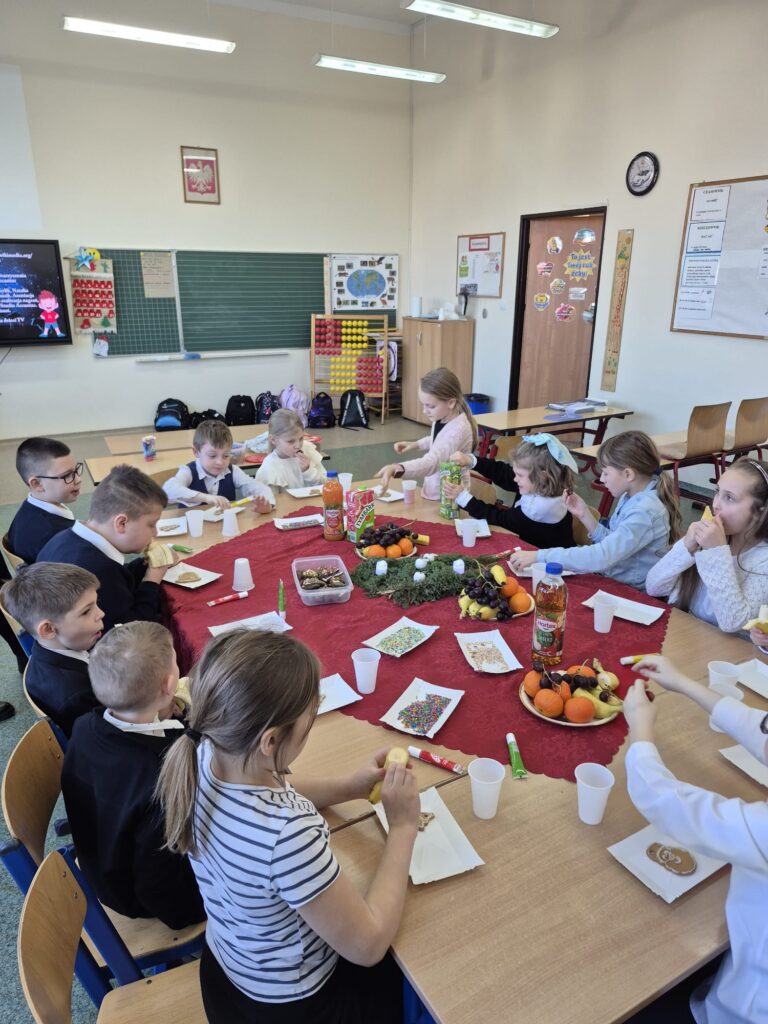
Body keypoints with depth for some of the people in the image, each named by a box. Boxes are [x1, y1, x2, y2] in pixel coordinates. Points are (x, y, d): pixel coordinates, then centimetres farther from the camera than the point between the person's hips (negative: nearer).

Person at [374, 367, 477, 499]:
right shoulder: (442, 419, -3)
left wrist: (396, 468, -59)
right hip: (433, 492, 8)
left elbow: (431, 462, -45)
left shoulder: (458, 429, -30)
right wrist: (416, 444, 4)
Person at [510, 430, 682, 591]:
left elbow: (602, 556, -33)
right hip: (614, 582, 7)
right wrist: (585, 515, -6)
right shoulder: (631, 497, 2)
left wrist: (539, 556, -32)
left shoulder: (645, 512, -25)